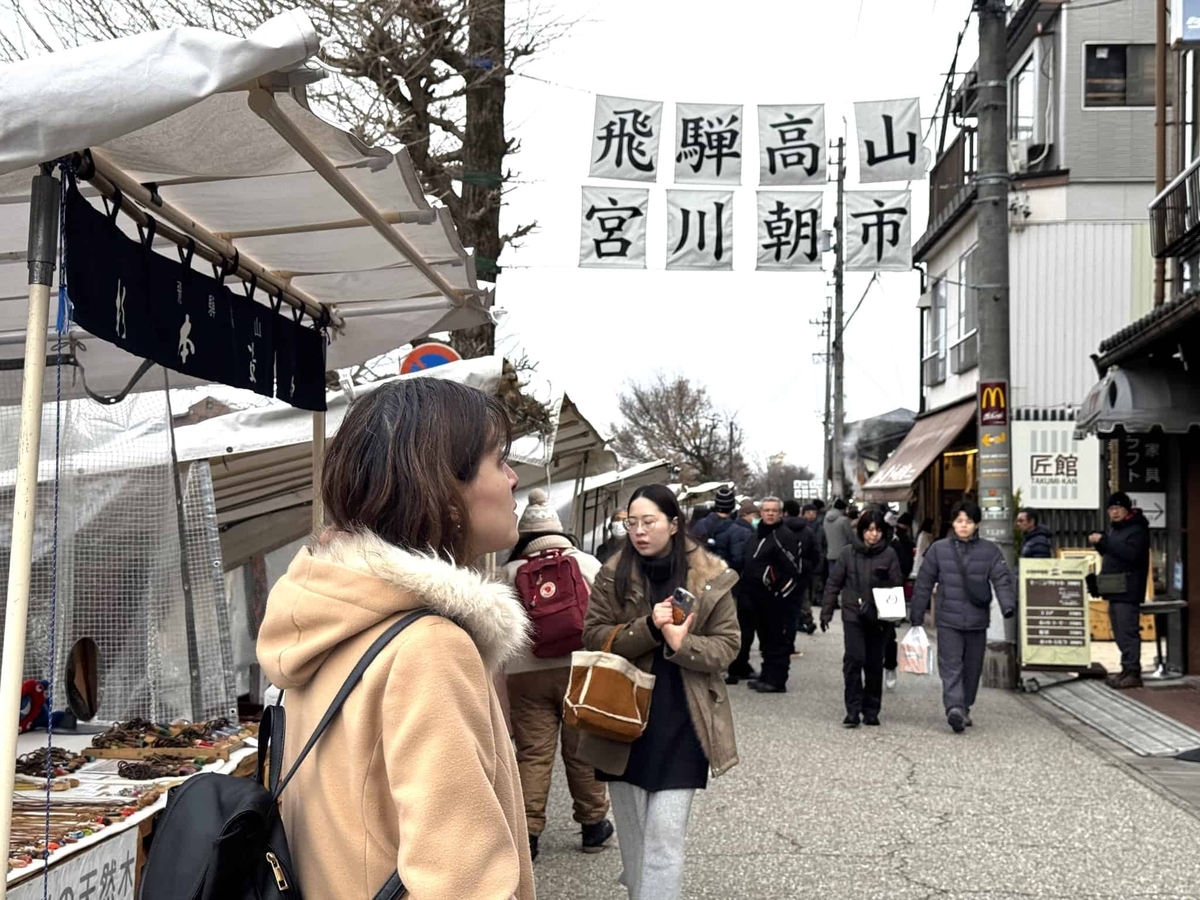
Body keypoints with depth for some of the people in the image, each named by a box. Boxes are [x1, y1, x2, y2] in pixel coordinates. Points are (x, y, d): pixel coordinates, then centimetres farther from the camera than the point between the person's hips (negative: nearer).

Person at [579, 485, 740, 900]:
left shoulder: (710, 577, -4)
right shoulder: (613, 574, -1)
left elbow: (727, 645, -3)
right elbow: (593, 636, -5)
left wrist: (682, 645, -22)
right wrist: (648, 629, -21)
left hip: (681, 724, -2)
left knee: (665, 838, -5)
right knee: (631, 831, 16)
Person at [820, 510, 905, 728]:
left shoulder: (889, 554, 0)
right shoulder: (849, 553, 2)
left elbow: (896, 587, 1)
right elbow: (833, 583, 7)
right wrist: (826, 611, 4)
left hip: (879, 618, 0)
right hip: (853, 614, 0)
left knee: (874, 664, 8)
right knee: (853, 660, -10)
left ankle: (871, 710, 20)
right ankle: (853, 710, -4)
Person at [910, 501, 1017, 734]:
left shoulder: (989, 551, 3)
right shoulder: (938, 549, 2)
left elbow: (1002, 579, -6)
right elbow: (923, 583, 5)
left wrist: (1008, 605, -24)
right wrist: (916, 616, 5)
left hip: (977, 620, 2)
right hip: (948, 620, -2)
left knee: (972, 668, 11)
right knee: (951, 666, -12)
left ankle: (964, 708, 25)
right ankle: (954, 708, -21)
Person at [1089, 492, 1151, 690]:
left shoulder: (1137, 530, -9)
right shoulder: (1113, 528, 19)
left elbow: (1130, 554, -23)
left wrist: (1104, 541, -23)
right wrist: (1099, 544, 5)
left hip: (1128, 590, -9)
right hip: (1114, 589, 9)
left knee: (1128, 631, -11)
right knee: (1120, 632, 11)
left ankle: (1133, 672, -9)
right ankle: (1127, 669, 17)